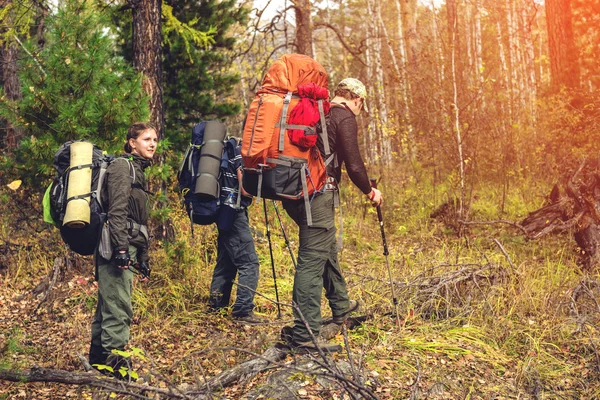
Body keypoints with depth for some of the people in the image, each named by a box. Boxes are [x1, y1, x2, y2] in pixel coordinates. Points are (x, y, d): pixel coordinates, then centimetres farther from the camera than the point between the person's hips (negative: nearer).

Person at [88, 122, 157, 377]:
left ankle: (99, 360, 23)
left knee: (108, 304, 15)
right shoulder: (122, 166, -5)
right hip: (117, 248, -10)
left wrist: (143, 258, 24)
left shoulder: (137, 170, 24)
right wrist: (122, 248, -25)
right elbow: (117, 211, -18)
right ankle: (114, 363, -9)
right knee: (119, 307, -11)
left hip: (125, 247, 10)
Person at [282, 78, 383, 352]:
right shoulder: (345, 118, -6)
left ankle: (341, 306, 42)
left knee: (328, 249, 25)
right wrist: (369, 191, 6)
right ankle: (305, 335, -8)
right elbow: (353, 165, -10)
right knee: (312, 260, -8)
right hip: (318, 194, -9)